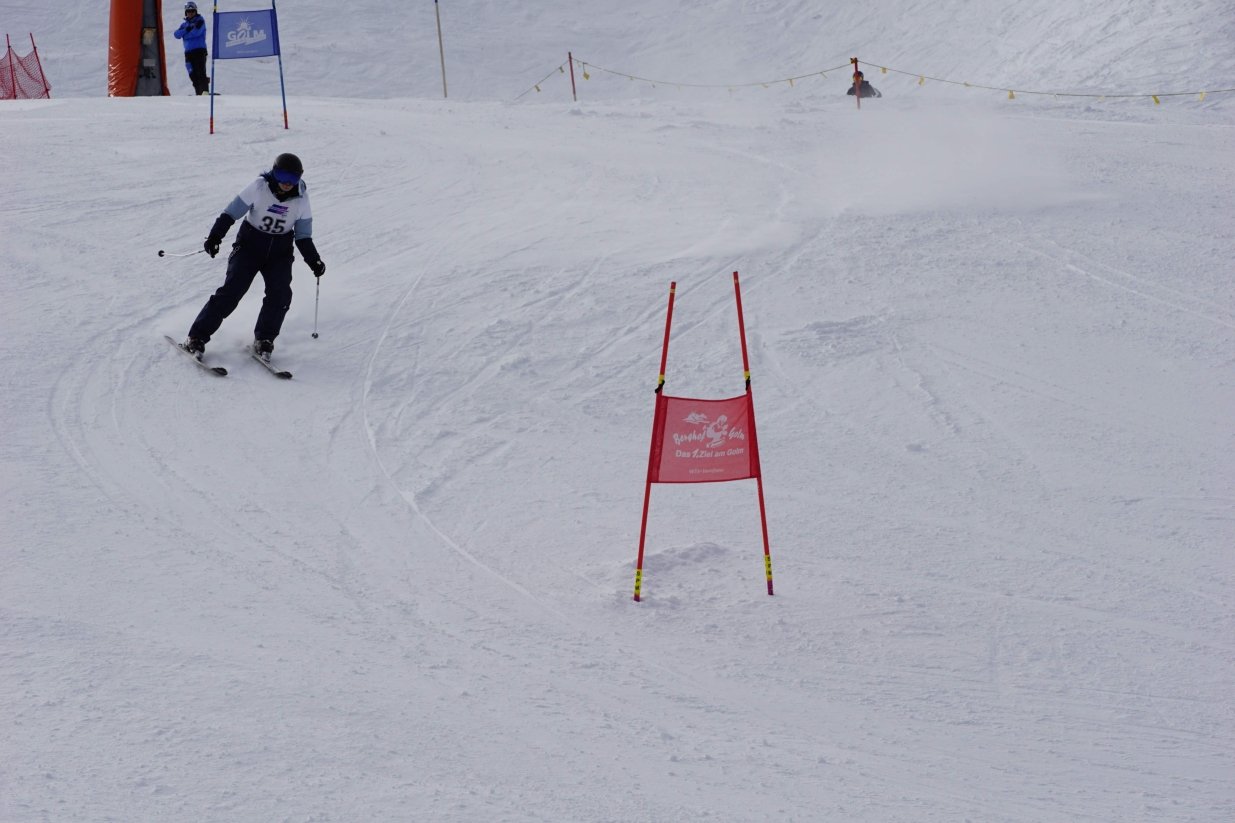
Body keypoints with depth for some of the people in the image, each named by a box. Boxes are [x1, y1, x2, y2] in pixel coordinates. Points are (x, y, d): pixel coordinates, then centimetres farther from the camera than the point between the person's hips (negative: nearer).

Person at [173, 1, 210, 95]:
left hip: (199, 50, -5)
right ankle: (199, 92, 0)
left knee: (200, 72, -17)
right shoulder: (184, 24, 20)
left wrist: (184, 34, 0)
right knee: (193, 74, -1)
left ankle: (205, 91, -24)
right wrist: (186, 30, -12)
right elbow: (177, 34, 5)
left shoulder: (200, 21, 5)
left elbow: (197, 32, -13)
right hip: (188, 52, 5)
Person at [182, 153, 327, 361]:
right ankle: (197, 338, -10)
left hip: (280, 252, 3)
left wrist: (314, 260, -8)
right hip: (250, 244, -3)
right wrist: (215, 235, -20)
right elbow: (231, 212, -9)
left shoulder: (301, 198, -6)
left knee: (280, 293, -19)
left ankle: (263, 341, -4)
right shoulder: (260, 187, -15)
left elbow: (303, 236, 4)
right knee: (231, 292, -14)